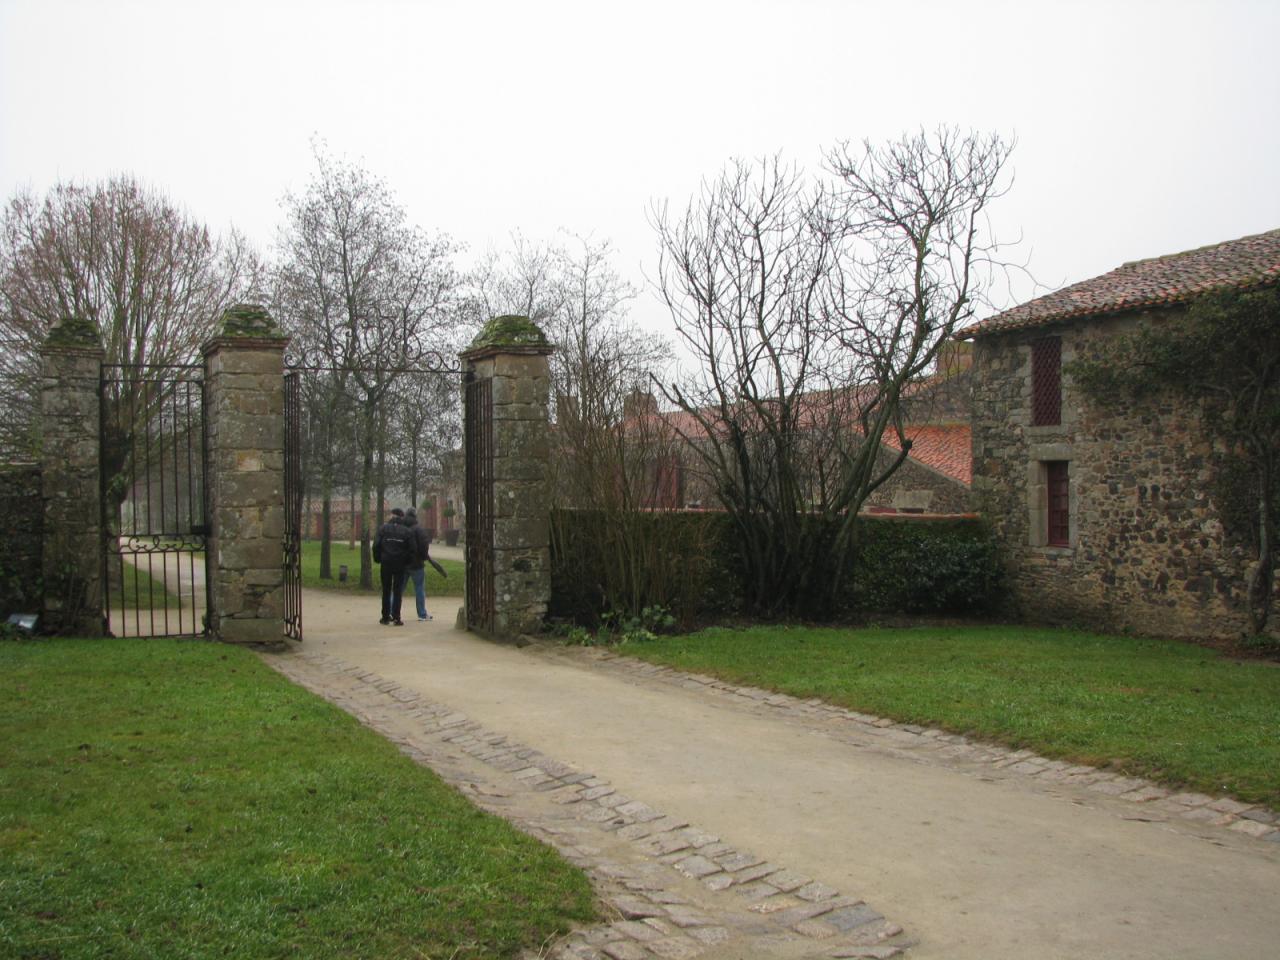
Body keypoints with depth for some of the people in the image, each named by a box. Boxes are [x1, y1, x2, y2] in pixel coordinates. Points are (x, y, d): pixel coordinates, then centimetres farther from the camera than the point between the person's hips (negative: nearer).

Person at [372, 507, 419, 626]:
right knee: (397, 591, 4)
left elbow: (376, 545, -7)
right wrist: (407, 561, 9)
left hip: (386, 563, 0)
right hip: (400, 565, 0)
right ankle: (396, 617, -2)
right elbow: (413, 549, -4)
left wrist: (377, 559, 6)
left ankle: (385, 617, 13)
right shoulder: (407, 531, -2)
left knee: (386, 591, 11)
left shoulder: (383, 528, -2)